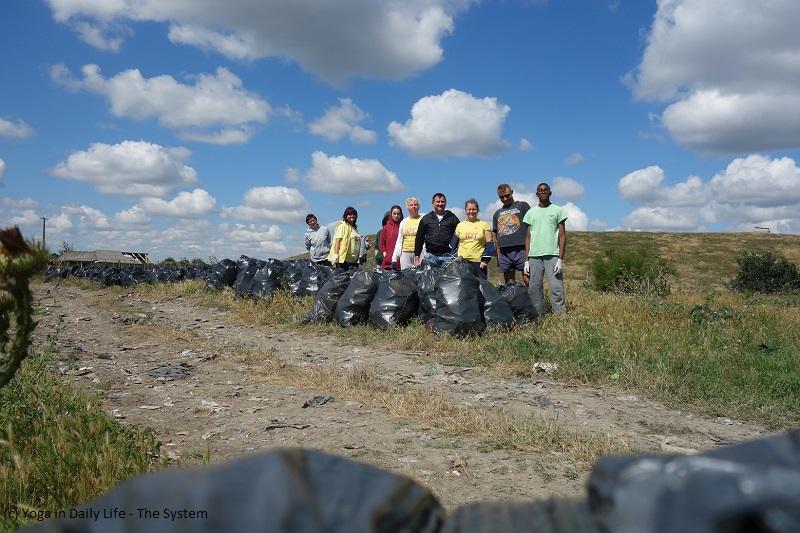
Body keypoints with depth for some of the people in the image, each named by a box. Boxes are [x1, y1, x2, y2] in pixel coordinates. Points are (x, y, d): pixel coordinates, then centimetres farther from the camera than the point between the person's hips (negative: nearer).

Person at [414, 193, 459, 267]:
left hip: (448, 256, -1)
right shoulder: (426, 219, 11)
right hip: (431, 255, 1)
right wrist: (417, 257, 5)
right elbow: (419, 240, 11)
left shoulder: (452, 218, 8)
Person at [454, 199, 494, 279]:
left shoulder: (484, 225, 7)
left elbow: (489, 244, 3)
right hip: (463, 261, 1)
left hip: (479, 261, -1)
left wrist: (486, 259, -6)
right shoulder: (460, 225, 11)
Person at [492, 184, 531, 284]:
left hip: (521, 249, -4)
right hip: (504, 252, 4)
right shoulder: (497, 213, 22)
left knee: (527, 279, -13)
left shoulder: (522, 206, 10)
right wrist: (498, 254, 12)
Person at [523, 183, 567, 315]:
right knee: (534, 289, 1)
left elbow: (562, 236, 3)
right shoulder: (531, 212, 15)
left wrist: (560, 259, -7)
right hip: (534, 256, 3)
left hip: (552, 255, -3)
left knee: (556, 288, -9)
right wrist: (526, 260, 6)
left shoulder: (558, 210, 7)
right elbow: (528, 237, 14)